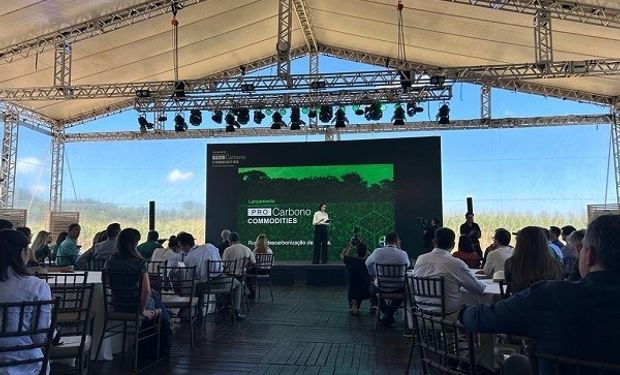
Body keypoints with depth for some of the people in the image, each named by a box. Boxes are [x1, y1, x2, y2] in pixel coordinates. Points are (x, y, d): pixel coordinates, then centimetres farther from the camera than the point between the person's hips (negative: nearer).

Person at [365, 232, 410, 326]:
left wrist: (374, 275, 26)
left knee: (372, 287, 34)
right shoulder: (403, 254, -12)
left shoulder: (377, 252, -9)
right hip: (397, 289, -1)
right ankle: (388, 315, 23)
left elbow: (368, 263, 10)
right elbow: (407, 265, 11)